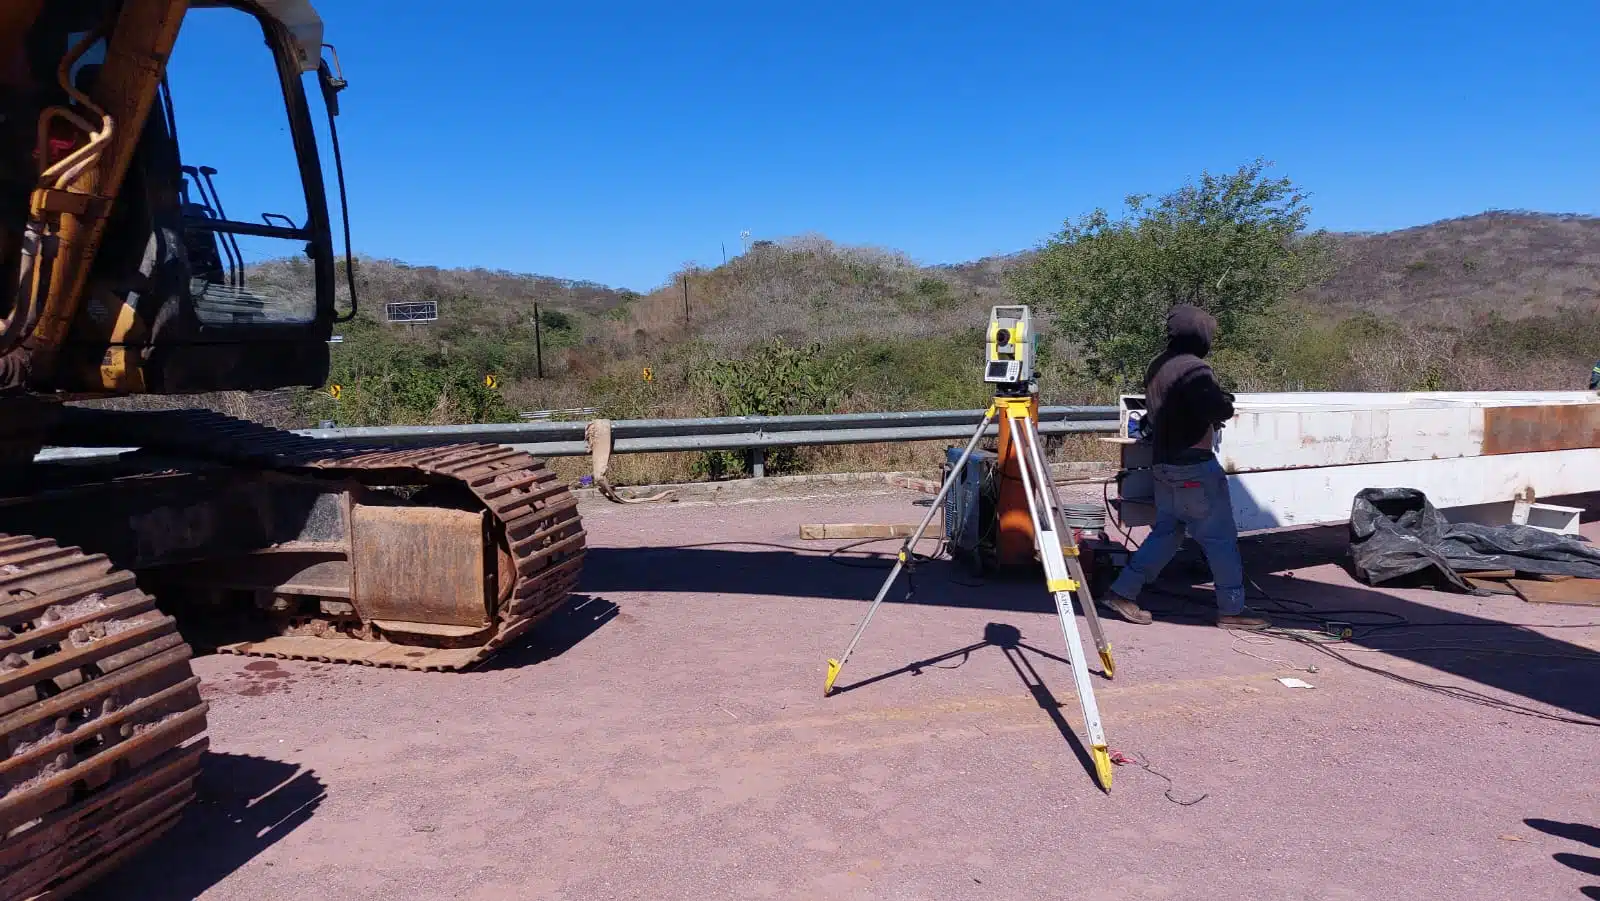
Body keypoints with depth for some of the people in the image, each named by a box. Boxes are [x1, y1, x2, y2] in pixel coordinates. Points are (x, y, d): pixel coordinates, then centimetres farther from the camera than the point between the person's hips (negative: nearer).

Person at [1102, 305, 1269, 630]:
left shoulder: (1156, 366, 11)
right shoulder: (1194, 368, -16)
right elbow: (1218, 409, -24)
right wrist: (1225, 402, -2)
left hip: (1162, 463, 9)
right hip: (1194, 465, -9)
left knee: (1166, 531, 14)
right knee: (1220, 537, 1)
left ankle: (1123, 592, 12)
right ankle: (1232, 610, 9)